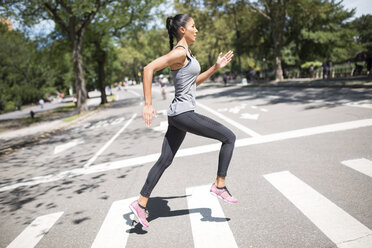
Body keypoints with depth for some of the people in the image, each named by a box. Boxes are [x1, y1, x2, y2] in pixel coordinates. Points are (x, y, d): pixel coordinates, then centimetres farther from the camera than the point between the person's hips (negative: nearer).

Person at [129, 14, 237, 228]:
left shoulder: (186, 53, 18)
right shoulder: (179, 52, -12)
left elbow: (195, 82, 27)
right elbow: (149, 69, -21)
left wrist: (216, 67, 18)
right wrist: (148, 104, -24)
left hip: (178, 114, 10)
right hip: (184, 114, -10)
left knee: (165, 160, 12)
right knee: (229, 137, -2)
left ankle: (141, 204, 19)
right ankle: (219, 186, 6)